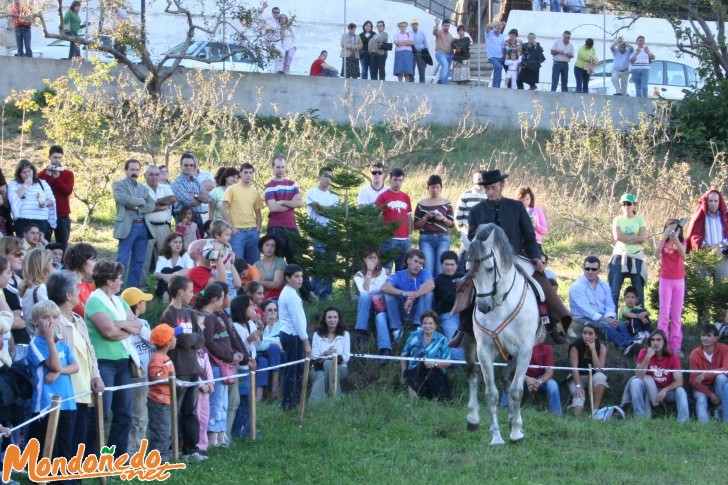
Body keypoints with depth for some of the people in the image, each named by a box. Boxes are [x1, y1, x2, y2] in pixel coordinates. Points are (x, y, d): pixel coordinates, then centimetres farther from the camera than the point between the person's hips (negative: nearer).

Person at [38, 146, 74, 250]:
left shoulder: (68, 174, 8)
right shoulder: (43, 174, 8)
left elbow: (68, 191, -6)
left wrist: (57, 177, -13)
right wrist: (48, 176, -12)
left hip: (63, 215, 0)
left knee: (62, 246, -2)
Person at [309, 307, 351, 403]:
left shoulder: (345, 334, 11)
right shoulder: (317, 335, 11)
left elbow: (347, 357, 1)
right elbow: (314, 357, 1)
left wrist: (338, 357, -23)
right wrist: (324, 354, -22)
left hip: (339, 369, 0)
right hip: (319, 368, 0)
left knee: (328, 363, -36)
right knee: (321, 376, -37)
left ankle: (335, 399, -42)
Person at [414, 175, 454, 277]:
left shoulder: (447, 204, 9)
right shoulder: (421, 204, 7)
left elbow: (452, 224, 9)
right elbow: (416, 225, 6)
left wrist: (443, 219, -10)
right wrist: (426, 217, -9)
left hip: (443, 238, 0)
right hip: (426, 239, 0)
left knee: (440, 270, -6)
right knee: (428, 270, -8)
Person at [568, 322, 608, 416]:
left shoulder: (601, 348, -7)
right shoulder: (576, 346, -12)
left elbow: (599, 370, -19)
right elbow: (574, 368, -20)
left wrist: (593, 349, -24)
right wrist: (578, 386, -34)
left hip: (593, 377, 3)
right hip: (577, 378, -3)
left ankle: (595, 409, -31)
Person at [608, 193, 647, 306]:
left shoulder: (639, 220, 7)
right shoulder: (617, 220, 8)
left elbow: (643, 238, -6)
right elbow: (617, 236, -9)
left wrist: (625, 239, -9)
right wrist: (635, 237, -8)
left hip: (636, 258, 0)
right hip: (620, 256, 0)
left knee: (639, 291, 2)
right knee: (614, 291, -6)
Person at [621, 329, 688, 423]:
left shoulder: (673, 357, -9)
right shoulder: (644, 353, -7)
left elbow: (679, 382, -17)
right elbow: (639, 376, -20)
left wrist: (665, 390, -33)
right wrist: (647, 357, -29)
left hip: (667, 391, 0)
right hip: (648, 390, 1)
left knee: (680, 391, -29)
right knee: (635, 382, -27)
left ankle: (683, 422, -36)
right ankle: (641, 418, -30)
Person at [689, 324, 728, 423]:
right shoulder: (695, 354, -13)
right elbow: (694, 380, -12)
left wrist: (705, 375, -38)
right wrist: (710, 394, -25)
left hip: (718, 385, 0)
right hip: (702, 387, 0)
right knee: (701, 399, -32)